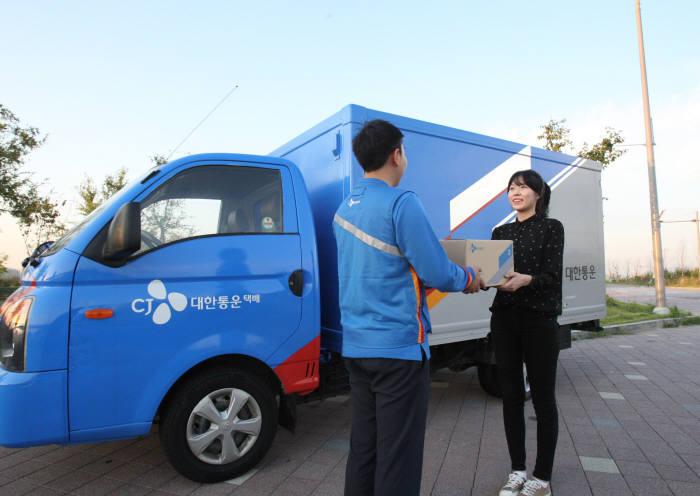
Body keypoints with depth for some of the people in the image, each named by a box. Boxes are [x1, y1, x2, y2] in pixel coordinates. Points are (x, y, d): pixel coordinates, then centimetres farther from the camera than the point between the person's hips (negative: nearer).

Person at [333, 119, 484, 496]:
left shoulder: (344, 209, 11)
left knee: (362, 447, 18)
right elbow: (437, 274, -14)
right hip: (398, 347, -8)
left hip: (355, 347, 8)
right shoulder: (401, 203, -14)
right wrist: (469, 278, 7)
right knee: (398, 454, 5)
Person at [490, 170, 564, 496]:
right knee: (511, 395, 9)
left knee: (543, 398, 3)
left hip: (540, 319, -4)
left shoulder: (551, 228, 2)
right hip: (504, 318, 4)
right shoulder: (501, 232, 14)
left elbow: (552, 275, -10)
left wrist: (526, 280, -30)